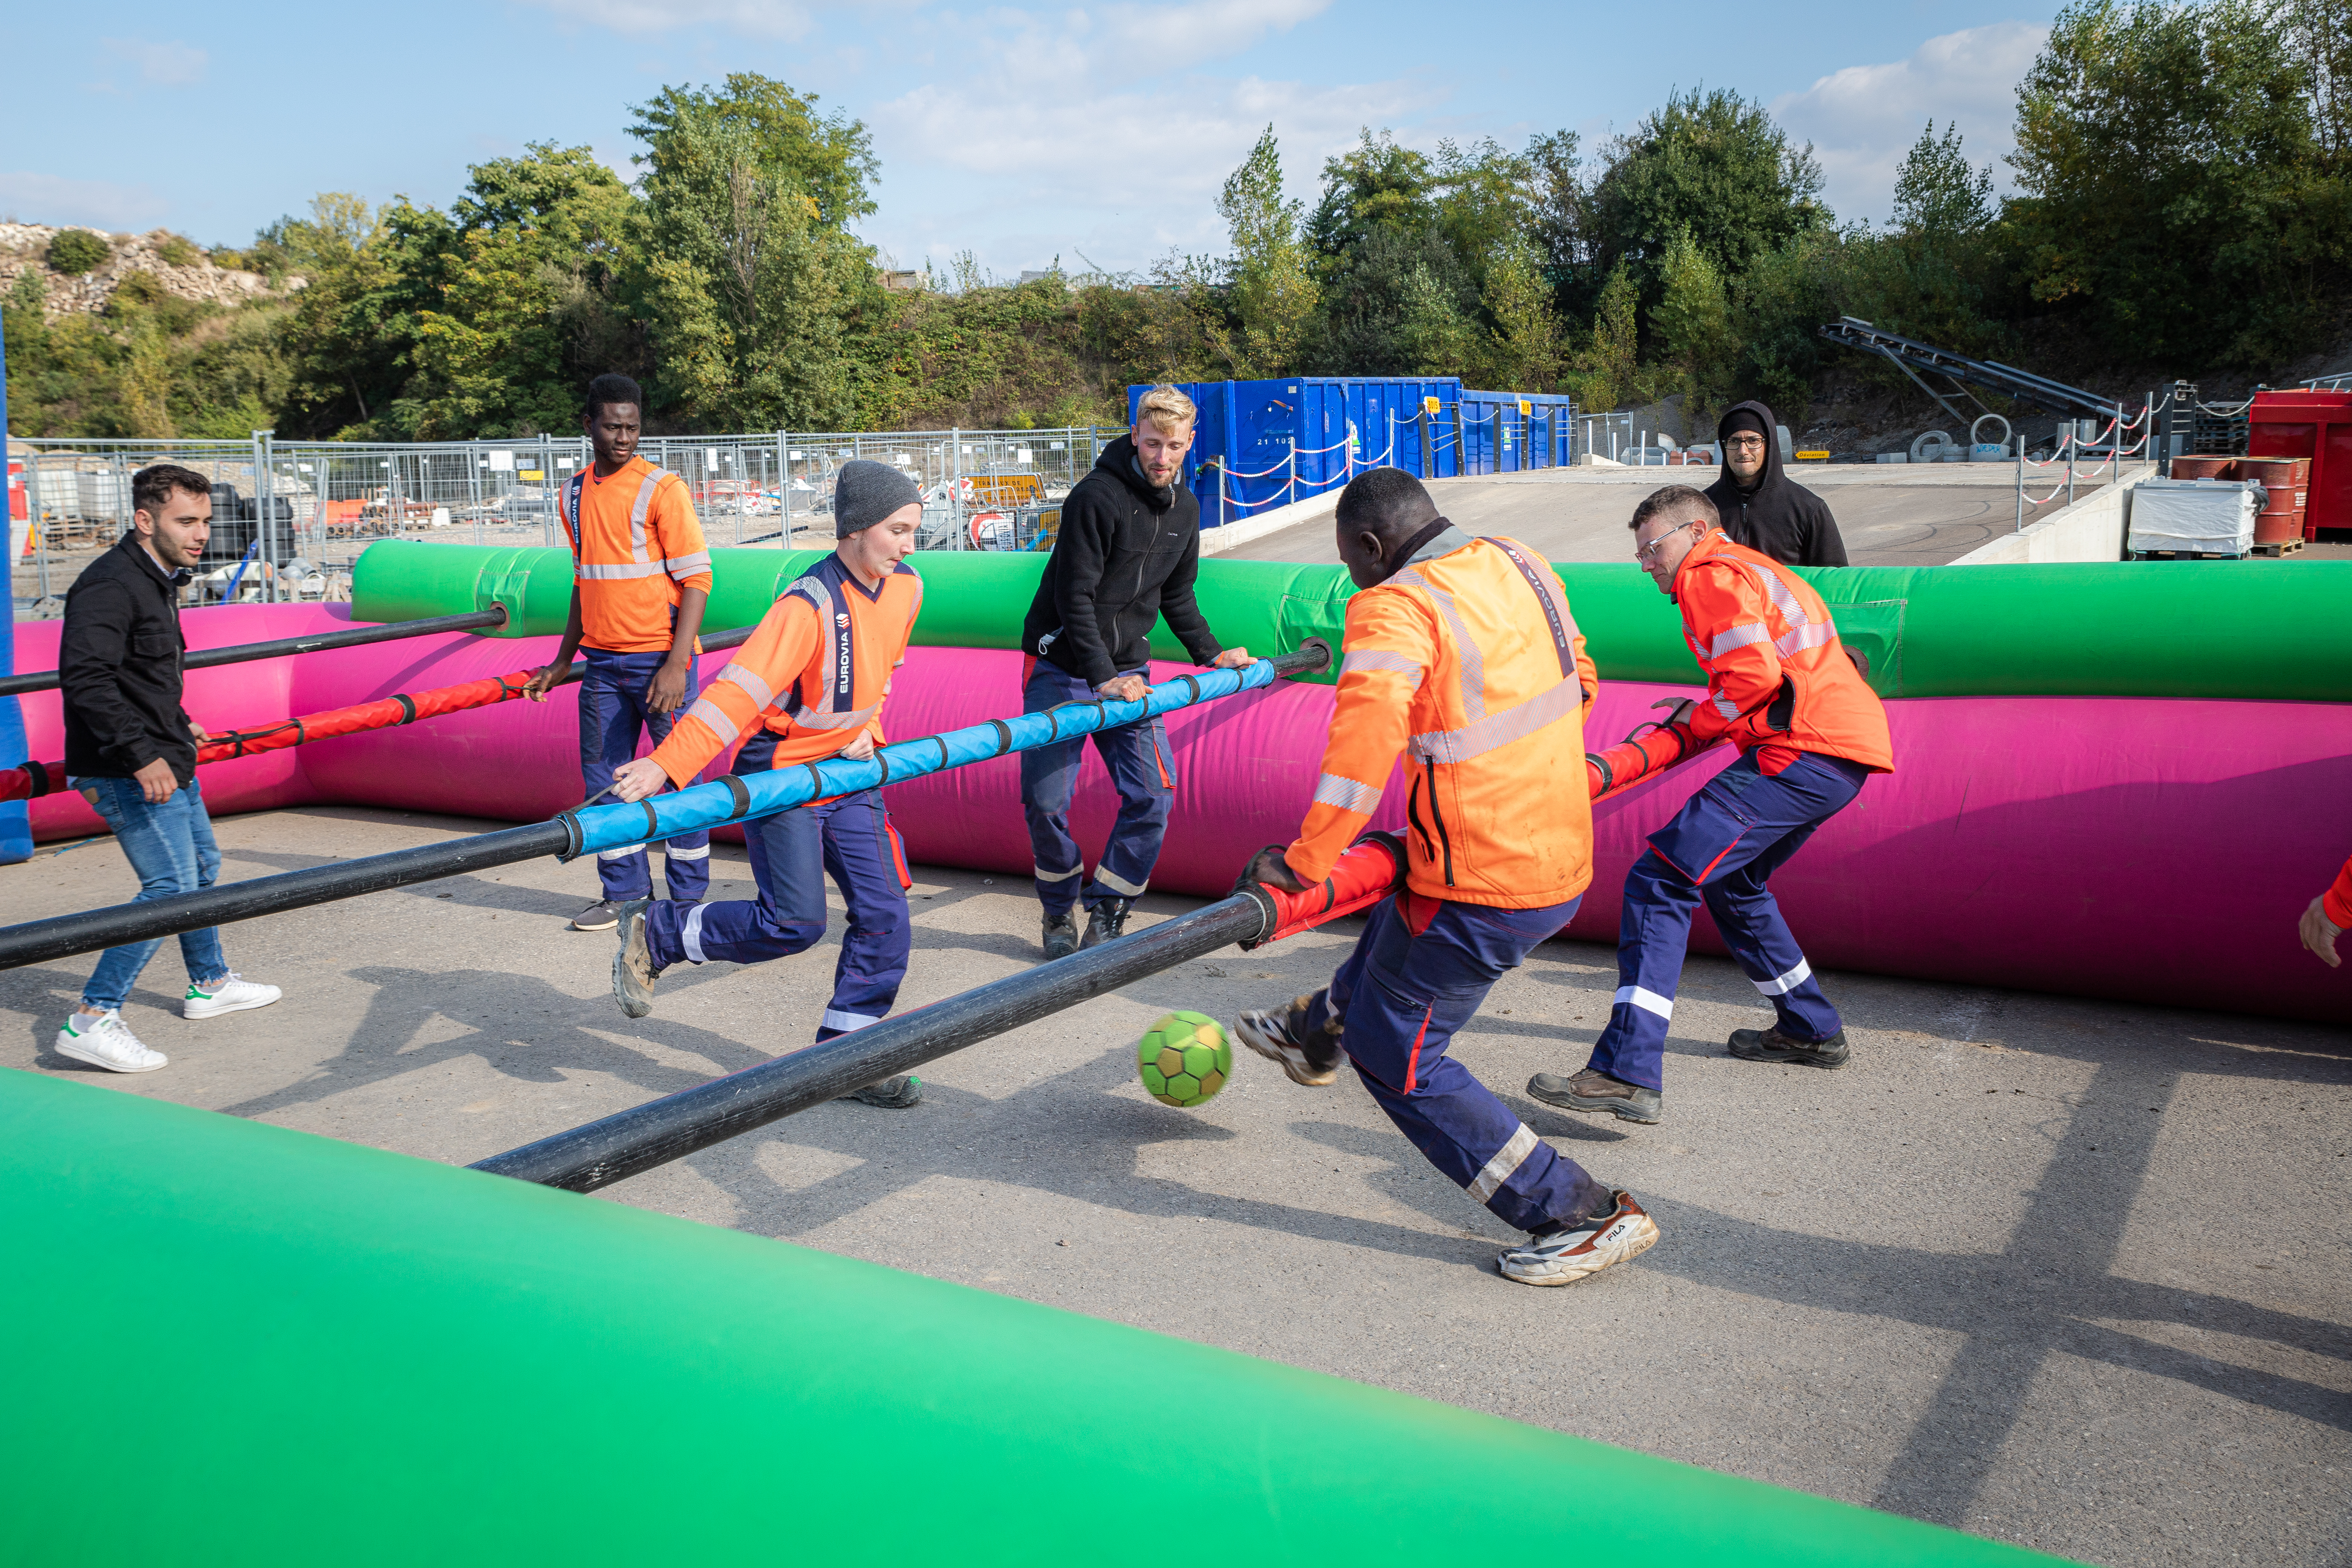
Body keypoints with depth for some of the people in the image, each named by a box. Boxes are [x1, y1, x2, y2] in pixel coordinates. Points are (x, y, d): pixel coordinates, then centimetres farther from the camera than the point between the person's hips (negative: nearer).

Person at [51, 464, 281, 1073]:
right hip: (127, 771, -11)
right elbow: (84, 678, -30)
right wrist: (140, 755, -33)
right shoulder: (111, 586, -20)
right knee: (171, 886, -13)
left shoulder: (158, 579, 12)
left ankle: (211, 983, 40)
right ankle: (92, 1020, -8)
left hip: (164, 760, 11)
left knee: (202, 864, 22)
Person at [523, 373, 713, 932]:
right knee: (603, 780, 9)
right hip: (603, 662, 6)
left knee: (679, 778, 0)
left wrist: (677, 663, -18)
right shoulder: (575, 494, 11)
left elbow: (696, 578, -11)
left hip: (658, 658, -6)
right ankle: (623, 893, 20)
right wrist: (561, 662, 21)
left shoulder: (662, 489, -8)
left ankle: (690, 900, 10)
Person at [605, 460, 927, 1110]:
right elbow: (739, 690, -33)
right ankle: (653, 933, 10)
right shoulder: (810, 605, -25)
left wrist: (863, 730, 6)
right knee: (794, 923, -13)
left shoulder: (907, 588, -2)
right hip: (780, 772, -7)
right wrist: (666, 765, -40)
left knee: (885, 917, 1)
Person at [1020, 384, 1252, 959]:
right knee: (1046, 802, -7)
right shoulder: (1096, 496, -17)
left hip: (1128, 669, 5)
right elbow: (1075, 598, -20)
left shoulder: (1185, 508, 6)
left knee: (1154, 795, -5)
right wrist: (1101, 678, -26)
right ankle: (1060, 910, 16)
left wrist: (1212, 655, 15)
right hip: (1062, 667, -5)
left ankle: (1107, 911, 10)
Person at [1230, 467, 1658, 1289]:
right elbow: (1578, 681, 20)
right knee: (1399, 912, 34)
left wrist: (1303, 862, -32)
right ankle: (1316, 1032, 61)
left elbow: (1367, 735, -35)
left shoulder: (1395, 610, -18)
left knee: (1399, 1055, 6)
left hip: (1482, 888, -9)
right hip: (1565, 858, 9)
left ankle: (1582, 1214, 10)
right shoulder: (1521, 565, 7)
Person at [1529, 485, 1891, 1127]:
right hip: (1845, 758, 11)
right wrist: (1702, 716, 16)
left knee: (1662, 880, -16)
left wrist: (1697, 727, 0)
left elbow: (1755, 673, -15)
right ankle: (1810, 1029, 35)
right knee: (1730, 881, 28)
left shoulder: (1711, 575, -1)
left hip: (1801, 757, -11)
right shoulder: (1757, 572, 30)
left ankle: (1628, 1073, -25)